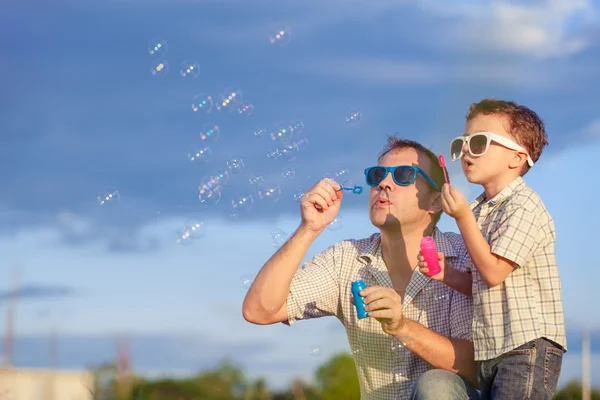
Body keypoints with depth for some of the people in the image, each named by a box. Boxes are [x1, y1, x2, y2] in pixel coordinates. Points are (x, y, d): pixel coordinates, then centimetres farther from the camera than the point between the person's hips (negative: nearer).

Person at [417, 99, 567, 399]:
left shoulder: (523, 206, -11)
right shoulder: (478, 210, 15)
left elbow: (493, 273, -17)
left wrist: (463, 218, -17)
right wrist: (447, 274, -1)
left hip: (528, 346, -9)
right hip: (491, 351, 9)